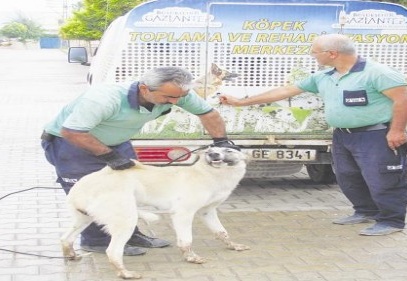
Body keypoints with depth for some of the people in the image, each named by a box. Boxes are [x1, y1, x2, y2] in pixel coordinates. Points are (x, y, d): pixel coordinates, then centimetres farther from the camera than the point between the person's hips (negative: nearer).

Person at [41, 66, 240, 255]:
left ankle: (128, 233, 19)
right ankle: (96, 241, 6)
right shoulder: (104, 99, -40)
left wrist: (221, 141, -15)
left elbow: (207, 112, -5)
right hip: (71, 142, -6)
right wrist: (109, 156, -32)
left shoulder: (175, 92, -20)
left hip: (114, 143, 7)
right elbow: (71, 132, -35)